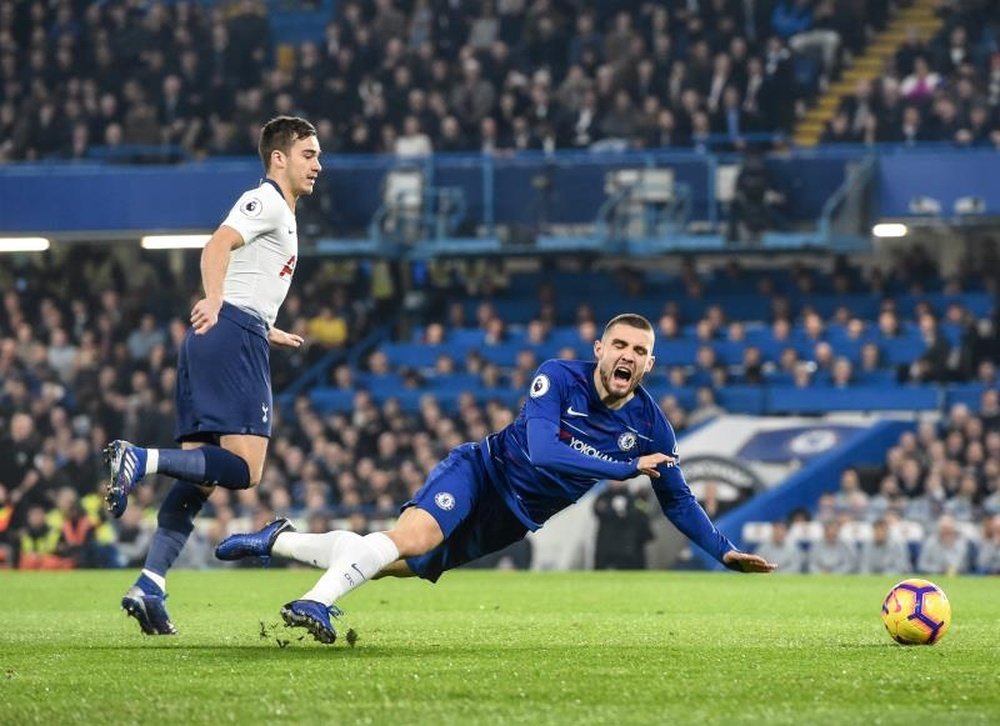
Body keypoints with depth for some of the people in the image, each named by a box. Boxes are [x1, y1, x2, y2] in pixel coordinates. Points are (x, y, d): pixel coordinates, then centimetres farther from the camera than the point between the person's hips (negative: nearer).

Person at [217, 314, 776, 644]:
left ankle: (280, 540, 17)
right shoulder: (559, 378, -21)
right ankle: (317, 603, -32)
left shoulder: (651, 426, -9)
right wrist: (628, 467, -35)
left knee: (399, 564, 3)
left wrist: (725, 550, -9)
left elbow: (678, 500, 2)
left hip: (514, 518, 4)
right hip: (481, 473, -4)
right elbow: (543, 451, -34)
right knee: (413, 535, -34)